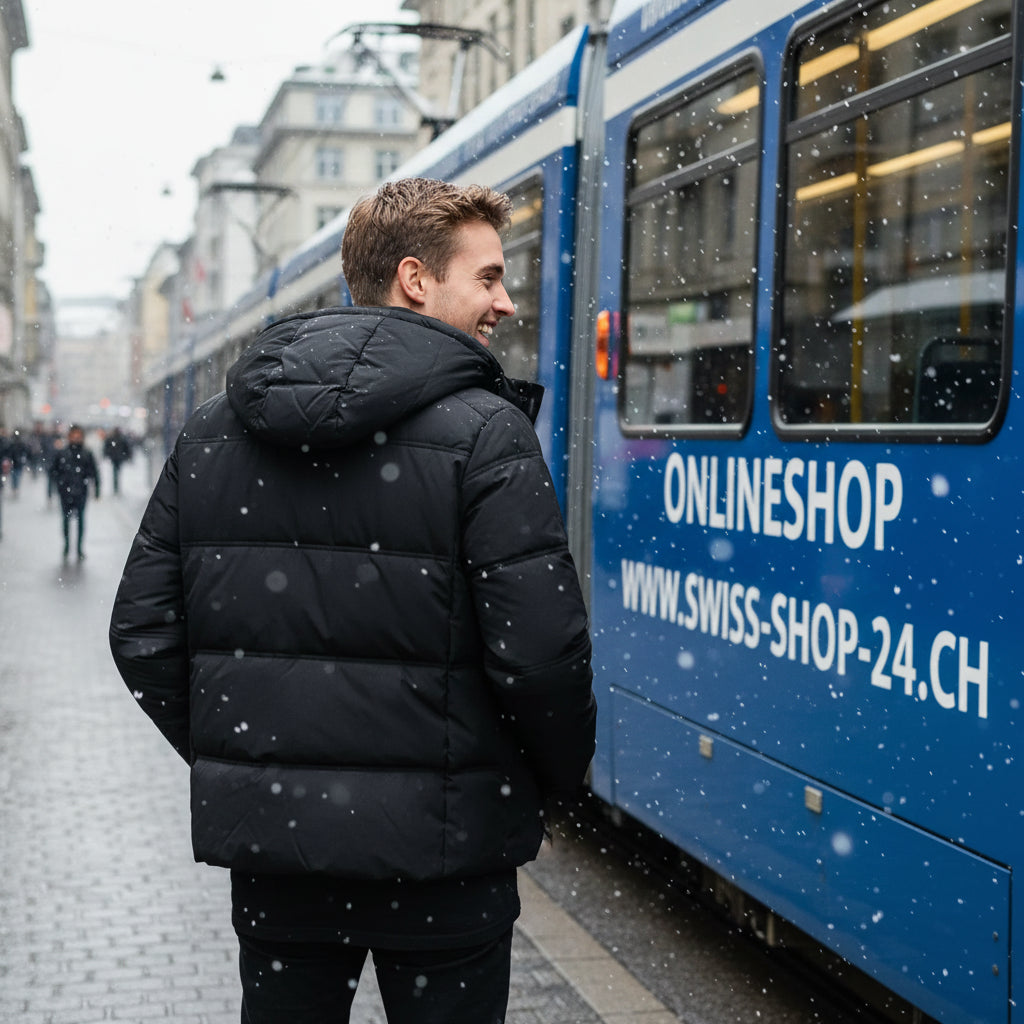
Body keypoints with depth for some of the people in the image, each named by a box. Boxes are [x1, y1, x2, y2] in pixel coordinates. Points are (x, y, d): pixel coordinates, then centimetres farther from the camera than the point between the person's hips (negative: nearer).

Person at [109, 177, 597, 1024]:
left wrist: (234, 760, 15)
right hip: (435, 849, -5)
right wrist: (558, 776, 0)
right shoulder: (483, 432, -12)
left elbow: (143, 635, 5)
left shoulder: (213, 428, 5)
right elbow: (540, 652, -18)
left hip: (265, 834, 5)